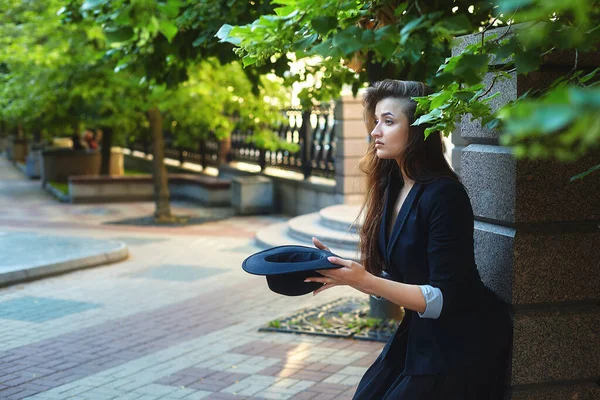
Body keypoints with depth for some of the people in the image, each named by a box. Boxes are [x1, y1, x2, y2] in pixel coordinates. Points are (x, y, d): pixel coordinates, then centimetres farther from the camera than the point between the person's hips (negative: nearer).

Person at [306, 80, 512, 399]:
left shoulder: (443, 194, -22)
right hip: (418, 333, 7)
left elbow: (445, 299, -22)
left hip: (460, 345, -7)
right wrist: (344, 270, -8)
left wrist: (365, 281, -27)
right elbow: (395, 277, 8)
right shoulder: (392, 186, 1)